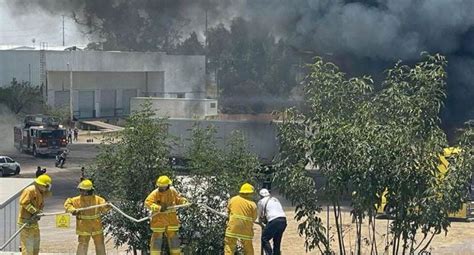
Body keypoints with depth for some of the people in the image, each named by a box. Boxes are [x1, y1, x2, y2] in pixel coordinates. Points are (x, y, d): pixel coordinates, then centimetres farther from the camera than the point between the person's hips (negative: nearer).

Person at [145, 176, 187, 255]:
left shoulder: (172, 191, 1)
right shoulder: (155, 193, -14)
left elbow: (178, 199, 17)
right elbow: (148, 202, -24)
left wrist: (184, 201, -4)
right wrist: (159, 208, -34)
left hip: (171, 219, 4)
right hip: (159, 220, -4)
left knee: (173, 238, 12)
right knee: (157, 238, -2)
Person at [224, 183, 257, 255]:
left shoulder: (232, 200, 4)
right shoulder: (252, 204, -2)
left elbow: (228, 210, 13)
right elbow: (254, 217, 4)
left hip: (233, 227, 0)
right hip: (246, 229, 0)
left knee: (229, 247, 0)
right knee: (248, 249, 15)